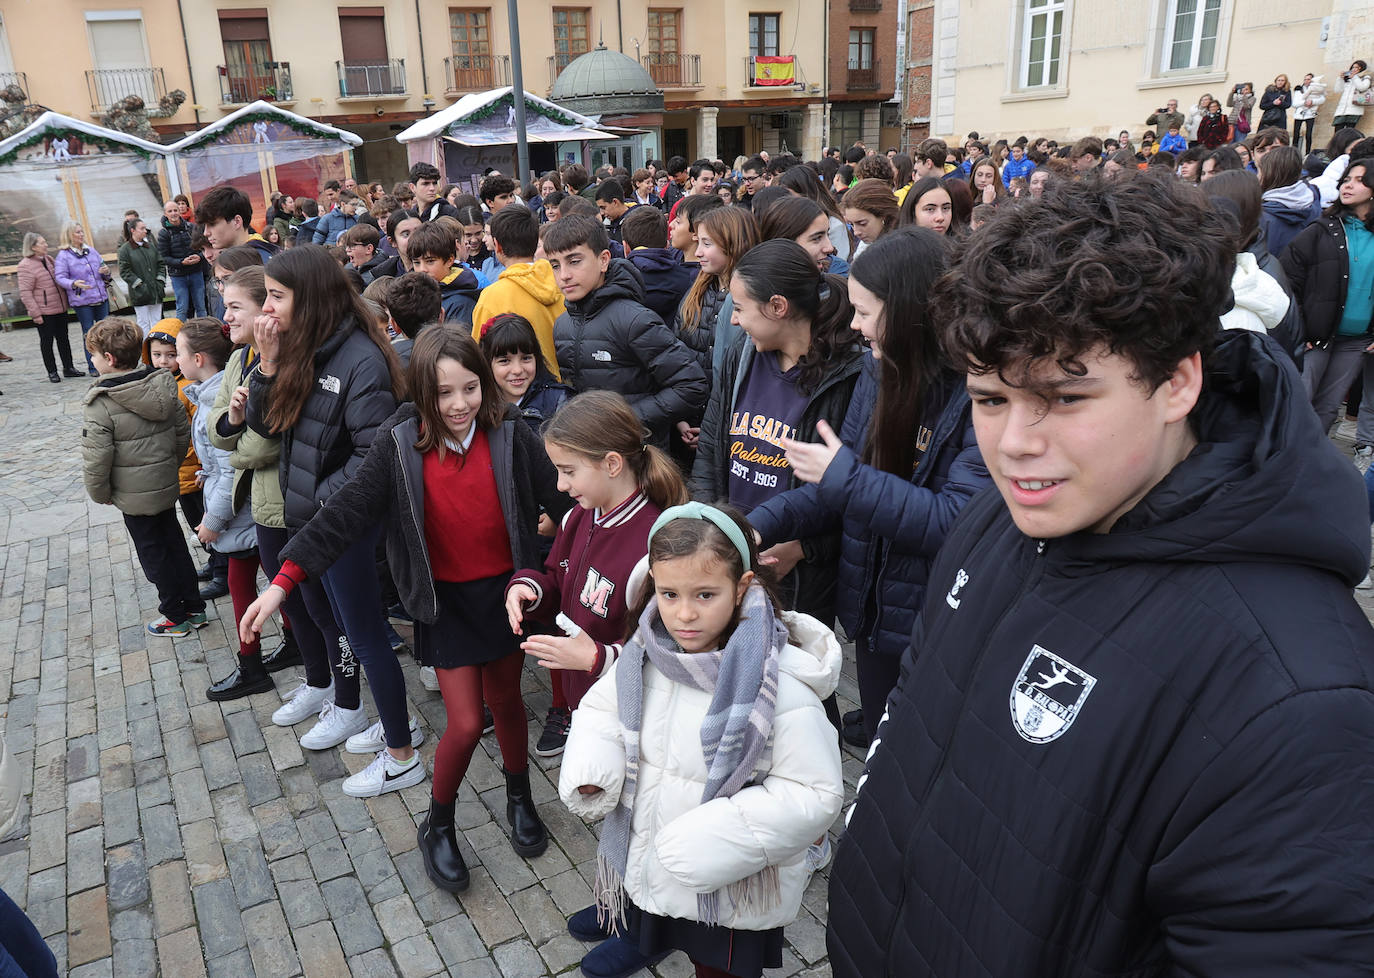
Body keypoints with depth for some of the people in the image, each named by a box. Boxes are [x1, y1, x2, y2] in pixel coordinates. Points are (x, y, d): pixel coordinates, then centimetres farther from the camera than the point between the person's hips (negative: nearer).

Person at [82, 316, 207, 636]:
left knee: (154, 555, 9)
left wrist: (100, 494, -4)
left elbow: (95, 461, -21)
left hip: (134, 497, -6)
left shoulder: (99, 405, -22)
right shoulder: (164, 386, -5)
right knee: (174, 544, 19)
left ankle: (176, 617, 21)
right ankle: (194, 608, 28)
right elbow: (183, 433, 4)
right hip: (167, 486, 6)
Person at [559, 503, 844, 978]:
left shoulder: (778, 685, -27)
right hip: (643, 864, 5)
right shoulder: (648, 653, -10)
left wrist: (714, 836, -28)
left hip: (730, 891, -4)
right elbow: (602, 708, 6)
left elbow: (815, 794, -24)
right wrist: (589, 769, -13)